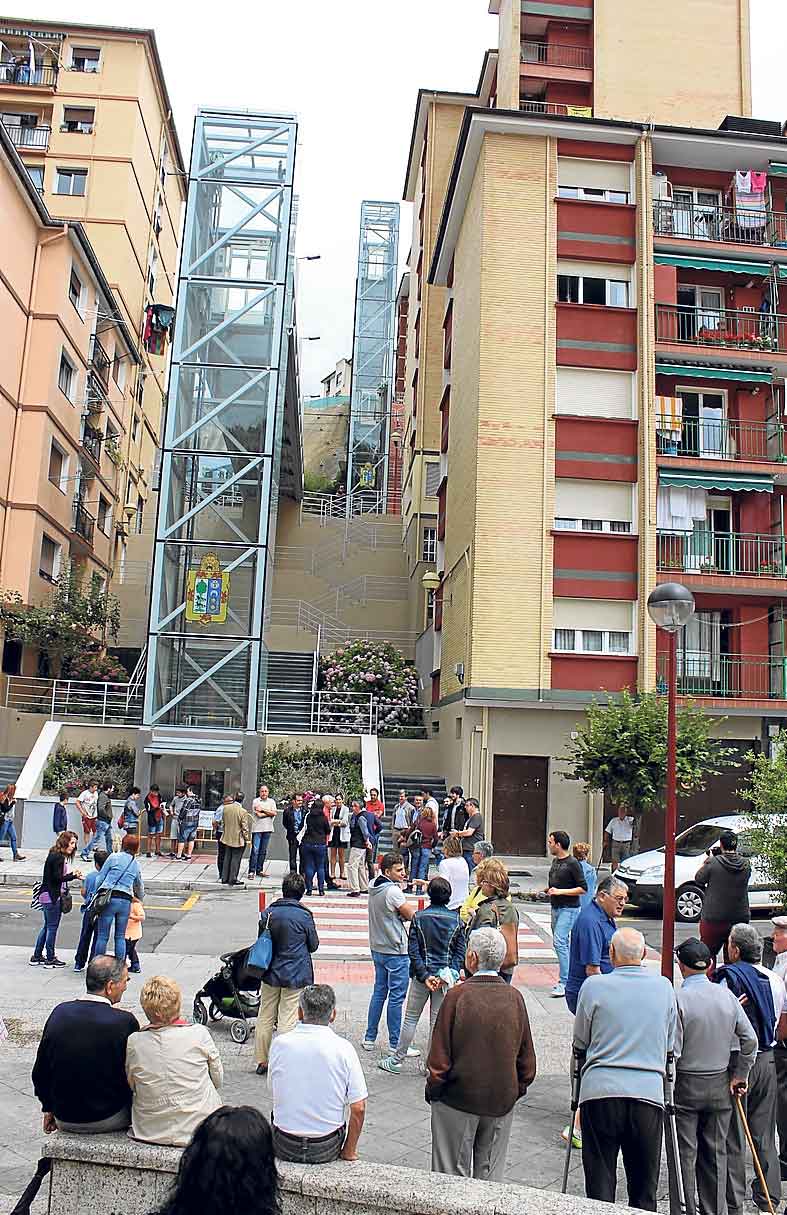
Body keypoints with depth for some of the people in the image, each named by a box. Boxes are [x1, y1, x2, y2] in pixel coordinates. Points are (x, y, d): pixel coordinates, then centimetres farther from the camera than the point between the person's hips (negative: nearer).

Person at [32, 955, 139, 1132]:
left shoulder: (59, 1012, -7)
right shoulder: (124, 1021, -21)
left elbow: (40, 1072, 3)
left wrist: (49, 1109, 17)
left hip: (64, 1120, 5)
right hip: (107, 1120, -5)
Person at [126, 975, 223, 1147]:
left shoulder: (133, 1042, -12)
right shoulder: (200, 1034, -14)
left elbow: (131, 1086, 4)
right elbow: (217, 1081, -1)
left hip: (149, 1132, 3)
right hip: (198, 1127, -2)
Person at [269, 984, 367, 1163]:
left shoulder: (279, 1043, -9)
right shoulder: (344, 1048, -13)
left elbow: (275, 1092, 7)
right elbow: (358, 1109, -12)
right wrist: (349, 1152, 2)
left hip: (283, 1148, 1)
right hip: (327, 1149, -1)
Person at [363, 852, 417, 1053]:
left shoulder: (374, 887, 7)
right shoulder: (393, 891, -20)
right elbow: (410, 915, -13)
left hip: (377, 948, 9)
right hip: (396, 951, -9)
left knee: (379, 992, 17)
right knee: (396, 998, 0)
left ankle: (369, 1038, 22)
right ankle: (395, 1044, 7)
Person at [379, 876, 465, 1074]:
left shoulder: (419, 918, -8)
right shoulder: (456, 919, -4)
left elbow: (413, 951, -11)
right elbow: (460, 952, -5)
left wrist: (425, 976, -11)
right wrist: (448, 975, -8)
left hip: (421, 976, -1)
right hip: (445, 978, 1)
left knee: (411, 1018, 11)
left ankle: (397, 1059, 19)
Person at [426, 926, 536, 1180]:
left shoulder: (458, 995, -18)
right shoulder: (514, 998, -7)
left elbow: (440, 1057, -13)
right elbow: (527, 1060, 0)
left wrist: (433, 1092, 1)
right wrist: (516, 1091, 14)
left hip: (457, 1101, -3)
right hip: (502, 1102, 3)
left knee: (453, 1174, 12)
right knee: (490, 1172, 18)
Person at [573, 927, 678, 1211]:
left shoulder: (594, 985, -4)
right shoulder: (664, 987, 4)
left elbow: (580, 1043, 6)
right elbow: (670, 1047, 13)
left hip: (600, 1091, -2)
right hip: (649, 1091, 2)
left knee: (599, 1185, 7)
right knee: (644, 1187, 14)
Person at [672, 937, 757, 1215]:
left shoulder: (678, 999, -18)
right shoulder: (727, 995, -3)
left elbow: (671, 1051, -17)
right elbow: (749, 1039, 1)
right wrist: (739, 1076, 12)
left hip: (685, 1087, -4)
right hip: (720, 1087, 5)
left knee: (684, 1155, 6)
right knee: (715, 1153, 16)